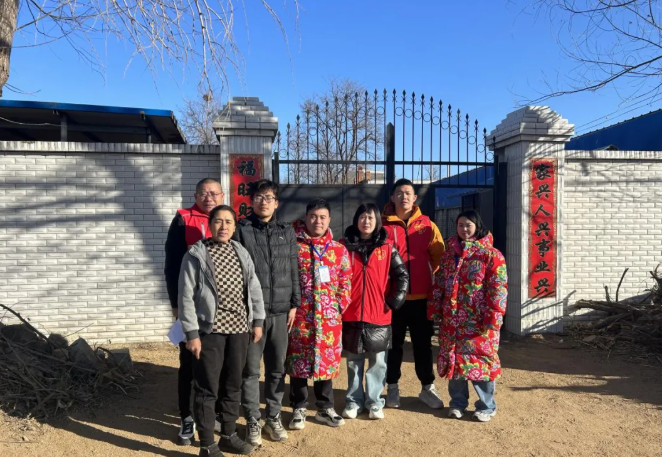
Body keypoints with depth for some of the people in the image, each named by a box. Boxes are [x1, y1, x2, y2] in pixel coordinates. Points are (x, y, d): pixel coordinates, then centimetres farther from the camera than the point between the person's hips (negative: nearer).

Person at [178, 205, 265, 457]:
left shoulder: (241, 252, 8)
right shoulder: (196, 254, -7)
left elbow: (254, 288, 12)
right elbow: (186, 297, -9)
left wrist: (257, 321, 9)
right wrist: (191, 333, -13)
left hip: (239, 328, 5)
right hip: (210, 331, -5)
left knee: (233, 385, 16)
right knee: (207, 389, 4)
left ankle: (228, 435, 33)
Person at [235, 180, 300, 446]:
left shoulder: (287, 232, 10)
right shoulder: (241, 230, -1)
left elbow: (294, 272, 11)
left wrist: (294, 304, 6)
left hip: (280, 310, 3)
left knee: (277, 368, 12)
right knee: (250, 369, 6)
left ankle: (274, 417, 27)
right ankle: (252, 421, 21)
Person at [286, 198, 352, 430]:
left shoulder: (339, 250, 7)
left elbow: (346, 281, 9)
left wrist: (341, 304, 0)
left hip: (329, 315, 2)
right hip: (300, 313, -2)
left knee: (327, 359, 10)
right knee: (298, 359, 8)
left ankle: (325, 408, 27)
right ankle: (299, 408, 24)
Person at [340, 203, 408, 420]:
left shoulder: (386, 248, 1)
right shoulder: (344, 246, 1)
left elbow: (402, 275, 3)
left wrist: (395, 300, -3)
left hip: (379, 315, 0)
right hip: (351, 314, 0)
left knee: (377, 361, 7)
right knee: (354, 361, 11)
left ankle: (375, 402, 20)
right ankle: (353, 401, 23)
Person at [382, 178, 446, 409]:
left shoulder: (427, 225, 3)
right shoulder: (384, 226, -2)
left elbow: (439, 257, 8)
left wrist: (435, 283, 5)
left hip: (421, 296, 2)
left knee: (423, 344, 12)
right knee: (394, 344, 11)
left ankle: (428, 388, 27)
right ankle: (392, 388, 26)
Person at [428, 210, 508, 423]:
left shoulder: (491, 255, -6)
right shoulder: (449, 253, 11)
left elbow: (498, 289, -11)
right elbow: (439, 283, 13)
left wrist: (493, 317, -17)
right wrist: (435, 309, 9)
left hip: (479, 321, -5)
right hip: (452, 319, 5)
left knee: (481, 359, 2)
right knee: (453, 359, 11)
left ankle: (486, 406, 20)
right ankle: (457, 403, 27)